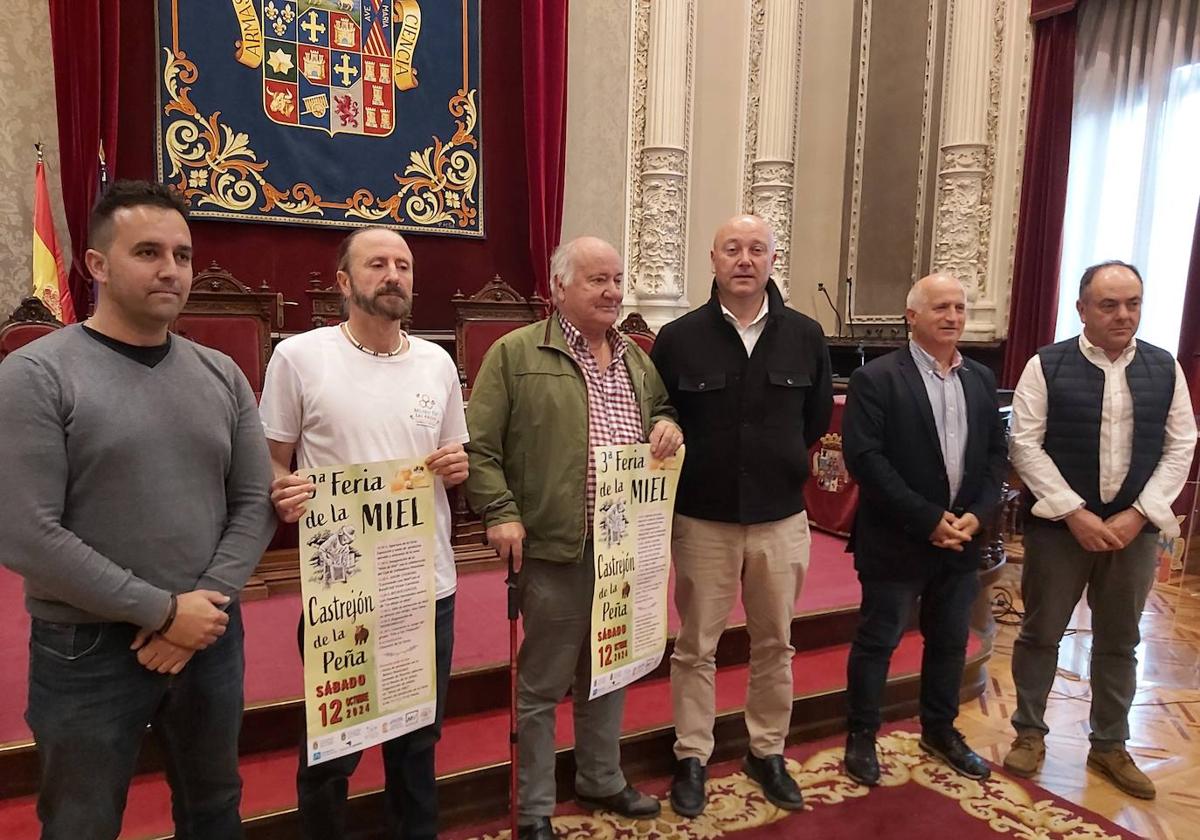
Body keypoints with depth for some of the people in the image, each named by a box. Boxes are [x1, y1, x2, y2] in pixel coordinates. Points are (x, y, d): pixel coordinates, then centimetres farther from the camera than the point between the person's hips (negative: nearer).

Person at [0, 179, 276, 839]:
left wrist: (206, 605, -12)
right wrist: (162, 611, -16)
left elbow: (254, 502, 2)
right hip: (87, 651, -4)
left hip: (211, 637, 4)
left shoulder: (222, 375, 3)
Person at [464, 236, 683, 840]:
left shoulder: (635, 357, 13)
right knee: (542, 684, 7)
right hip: (555, 548, -6)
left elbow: (662, 408, 25)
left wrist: (668, 424, 2)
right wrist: (500, 513, -16)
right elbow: (479, 446, -8)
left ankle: (600, 779, 41)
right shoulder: (516, 353, -7)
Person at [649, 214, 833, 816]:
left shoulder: (805, 336, 0)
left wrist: (779, 462, 11)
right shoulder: (678, 338, -6)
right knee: (695, 647, 9)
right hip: (703, 519, -2)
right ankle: (692, 758, 26)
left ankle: (767, 753, 34)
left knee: (775, 645, 15)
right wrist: (698, 468, 3)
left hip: (782, 519, 2)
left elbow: (817, 417, 13)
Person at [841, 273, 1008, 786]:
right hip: (896, 541, -6)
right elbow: (864, 458, -18)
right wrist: (928, 518, -18)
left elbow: (996, 453, 9)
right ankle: (861, 736, 25)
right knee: (877, 642, 7)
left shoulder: (981, 379, 8)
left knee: (950, 642, 18)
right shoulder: (876, 378, -11)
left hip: (961, 539, 6)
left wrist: (976, 514, -7)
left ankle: (940, 730, 39)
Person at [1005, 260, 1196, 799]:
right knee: (1040, 633, 9)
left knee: (1119, 642, 15)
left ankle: (1110, 746, 31)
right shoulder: (1047, 366, -7)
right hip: (1059, 525, -3)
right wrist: (1076, 514, -15)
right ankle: (1029, 733, 26)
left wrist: (1137, 515, -9)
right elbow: (1026, 444, -10)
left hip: (1134, 528, 3)